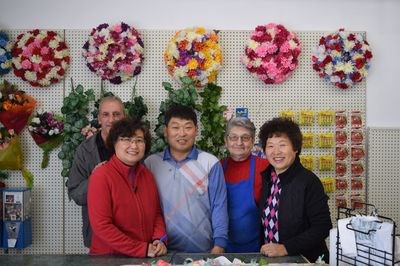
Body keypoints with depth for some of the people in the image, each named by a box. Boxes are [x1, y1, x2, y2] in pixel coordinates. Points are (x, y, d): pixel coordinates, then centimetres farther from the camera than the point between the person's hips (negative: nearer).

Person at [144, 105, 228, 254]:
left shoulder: (210, 163, -5)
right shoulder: (151, 163, 0)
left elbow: (219, 207, -5)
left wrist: (219, 246, -10)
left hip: (204, 251, -1)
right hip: (163, 251, 1)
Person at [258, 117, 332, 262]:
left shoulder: (309, 182, -14)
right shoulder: (264, 177, 1)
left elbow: (323, 227, -15)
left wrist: (286, 248, -18)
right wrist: (264, 249, -2)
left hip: (305, 260, -3)